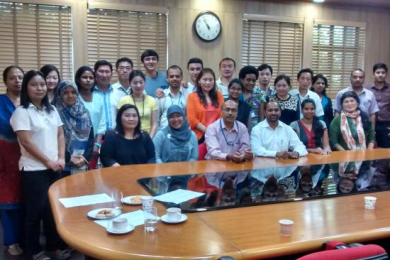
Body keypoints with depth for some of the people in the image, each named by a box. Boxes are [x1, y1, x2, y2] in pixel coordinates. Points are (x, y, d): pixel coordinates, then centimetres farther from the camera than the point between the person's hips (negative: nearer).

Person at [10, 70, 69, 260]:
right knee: (35, 210, 3)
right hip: (33, 170, -5)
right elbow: (26, 142, -14)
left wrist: (61, 158, -3)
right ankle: (33, 251, 18)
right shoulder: (21, 112, -9)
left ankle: (55, 244, 26)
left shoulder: (52, 110, 10)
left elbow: (60, 135, 10)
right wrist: (48, 161, -12)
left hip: (55, 167, 6)